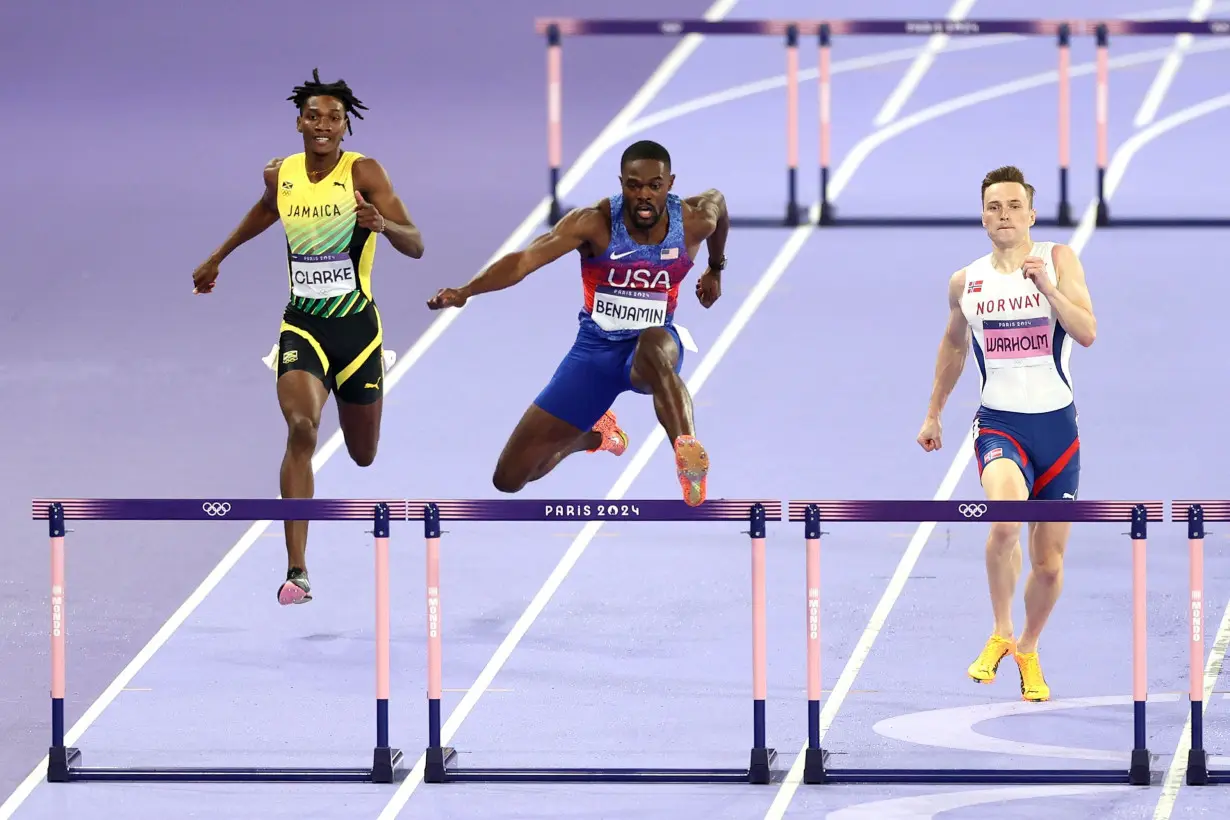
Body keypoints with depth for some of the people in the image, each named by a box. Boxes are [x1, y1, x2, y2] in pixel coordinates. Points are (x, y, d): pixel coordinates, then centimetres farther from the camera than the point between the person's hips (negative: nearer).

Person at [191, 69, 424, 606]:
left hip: (357, 325, -1)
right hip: (303, 324, 1)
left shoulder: (363, 172, -11)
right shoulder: (280, 175, 1)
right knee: (301, 429, -24)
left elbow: (416, 247, -17)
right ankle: (296, 572, -26)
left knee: (364, 455, 15)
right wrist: (217, 257, 37)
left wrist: (383, 224, -38)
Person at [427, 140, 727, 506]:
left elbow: (717, 200, 16)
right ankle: (594, 435, 33)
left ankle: (687, 450, -54)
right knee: (509, 478, 2)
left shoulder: (694, 220, -11)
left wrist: (716, 270, 31)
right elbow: (526, 258, -33)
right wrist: (466, 291, -49)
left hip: (653, 345, -1)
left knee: (654, 343, -44)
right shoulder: (595, 222, -21)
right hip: (594, 350, 1)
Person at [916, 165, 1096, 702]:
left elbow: (1087, 333, -11)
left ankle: (1028, 650, 36)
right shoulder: (965, 282, 5)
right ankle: (1000, 634, -9)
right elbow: (953, 346, 23)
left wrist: (1047, 287, -23)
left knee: (1049, 563, 8)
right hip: (999, 423, 0)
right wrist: (933, 413, 28)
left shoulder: (1058, 259, -2)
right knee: (1004, 521, -30)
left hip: (1056, 424, 0)